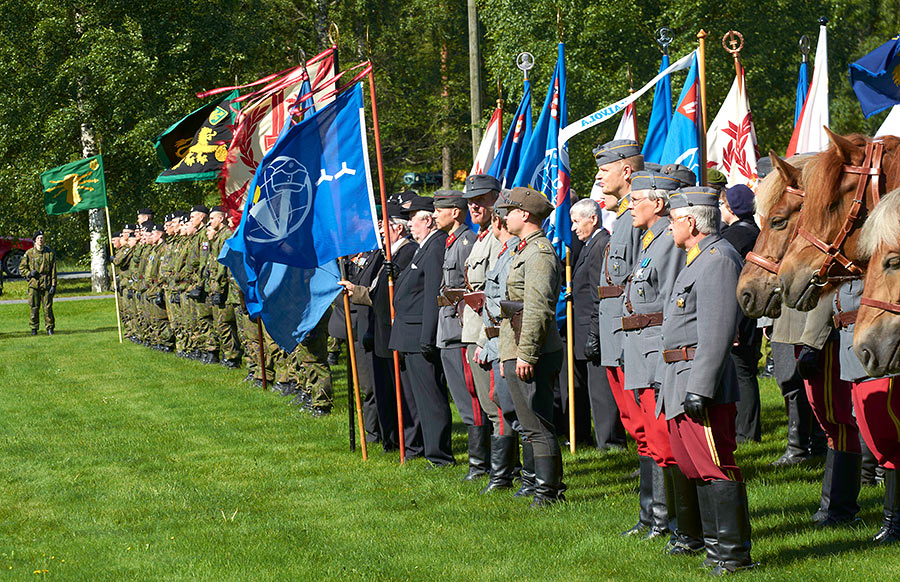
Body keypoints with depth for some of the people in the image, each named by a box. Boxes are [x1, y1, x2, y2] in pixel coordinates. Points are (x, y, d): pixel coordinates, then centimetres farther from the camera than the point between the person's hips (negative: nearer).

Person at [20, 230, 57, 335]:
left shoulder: (50, 253, 4)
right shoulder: (29, 253, 3)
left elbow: (53, 271, 4)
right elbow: (21, 268, 10)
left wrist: (53, 285, -3)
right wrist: (29, 273, -11)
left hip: (46, 284, 0)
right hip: (34, 284, 0)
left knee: (48, 307, -1)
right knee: (34, 308, 0)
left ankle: (49, 328, 8)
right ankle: (34, 328, 10)